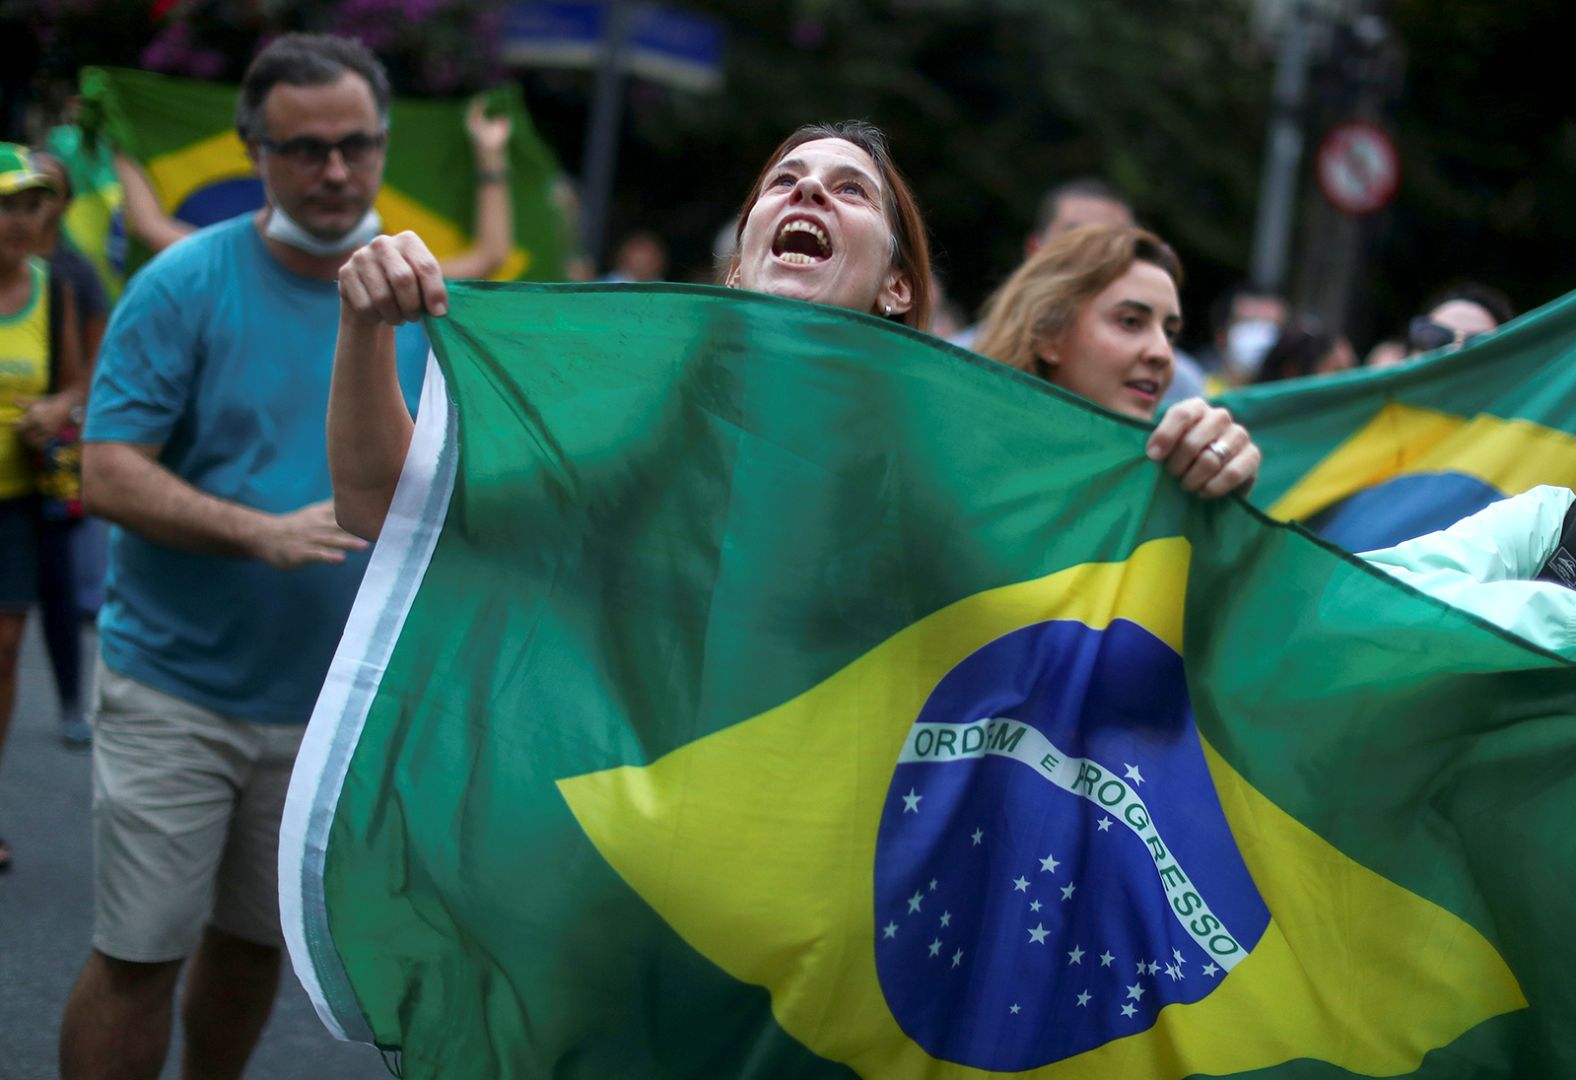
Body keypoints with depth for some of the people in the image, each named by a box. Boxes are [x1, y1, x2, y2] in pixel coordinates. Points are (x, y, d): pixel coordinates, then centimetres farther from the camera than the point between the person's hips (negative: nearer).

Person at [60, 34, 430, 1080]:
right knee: (137, 957, -3)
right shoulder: (184, 285, -10)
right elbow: (110, 476, -15)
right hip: (172, 688, -4)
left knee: (254, 944, 16)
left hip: (329, 698, 4)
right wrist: (263, 533, -27)